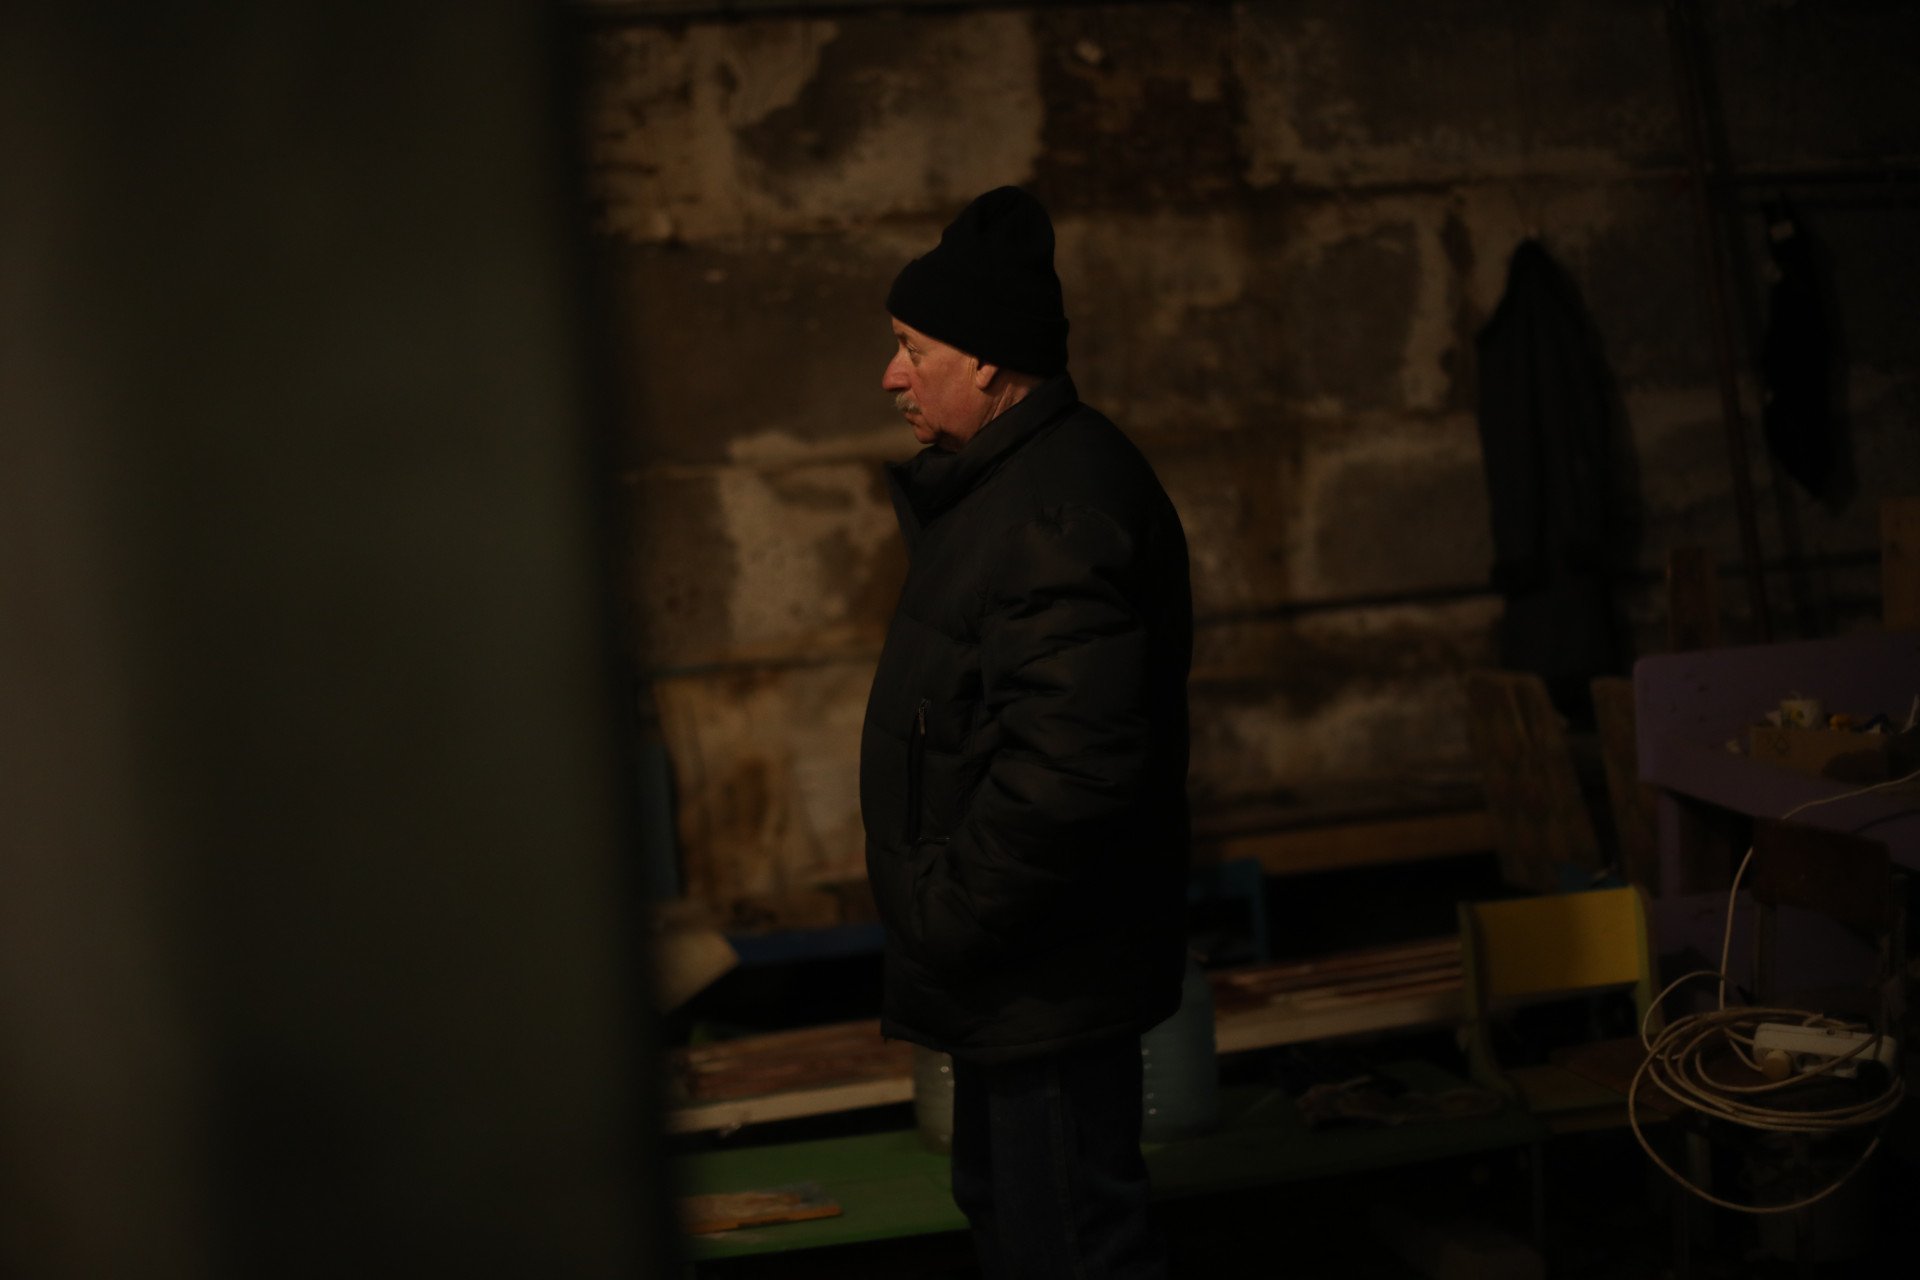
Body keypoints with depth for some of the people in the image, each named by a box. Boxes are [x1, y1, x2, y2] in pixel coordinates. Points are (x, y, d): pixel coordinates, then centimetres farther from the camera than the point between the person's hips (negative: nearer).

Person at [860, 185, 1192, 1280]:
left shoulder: (1058, 505, -24)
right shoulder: (1014, 480, 11)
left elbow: (1070, 765, -32)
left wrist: (941, 921, -21)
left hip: (1050, 975, -11)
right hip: (1021, 971, 11)